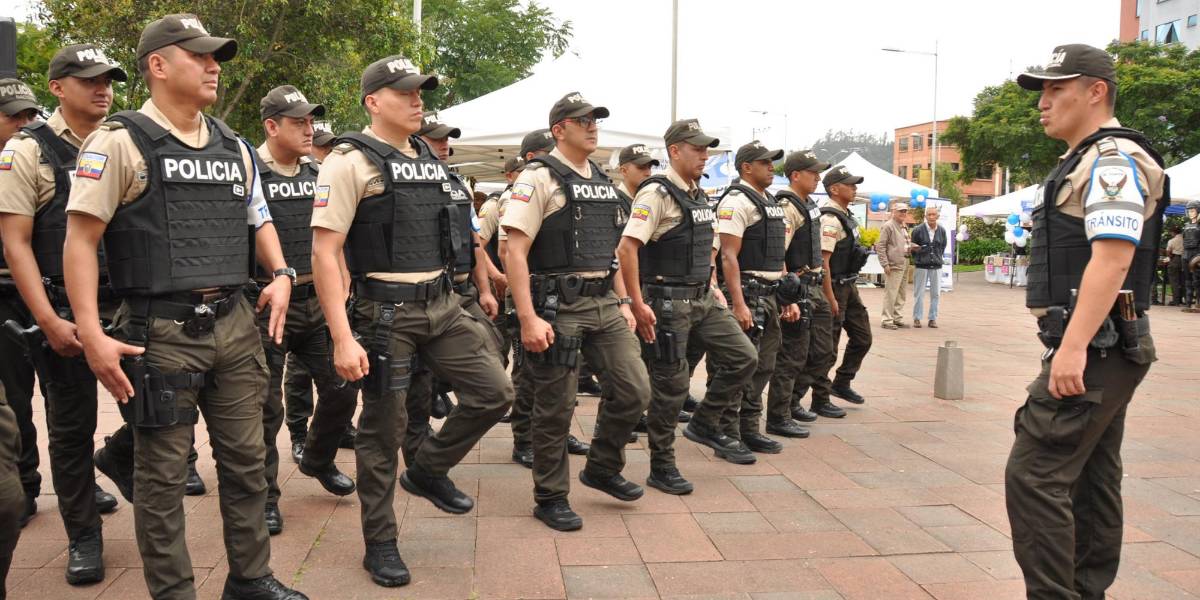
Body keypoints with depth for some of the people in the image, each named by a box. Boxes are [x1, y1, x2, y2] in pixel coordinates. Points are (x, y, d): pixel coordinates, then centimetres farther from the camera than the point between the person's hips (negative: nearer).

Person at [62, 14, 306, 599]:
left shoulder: (233, 146, 12)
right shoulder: (120, 141, -6)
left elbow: (259, 219, 23)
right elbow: (80, 238, -9)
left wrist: (281, 275, 5)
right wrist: (91, 334, -16)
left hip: (233, 324, 6)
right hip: (160, 331, -6)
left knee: (245, 458, 12)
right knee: (163, 474, 4)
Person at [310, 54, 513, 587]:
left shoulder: (430, 160, 13)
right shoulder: (351, 161, -9)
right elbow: (324, 252, -15)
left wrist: (456, 302, 19)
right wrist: (342, 338, -21)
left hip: (442, 304, 7)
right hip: (385, 311, -7)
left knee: (494, 393, 4)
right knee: (384, 427, 4)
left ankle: (427, 470, 27)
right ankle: (380, 545, 21)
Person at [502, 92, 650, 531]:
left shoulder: (604, 182, 15)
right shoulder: (540, 178, -8)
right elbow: (514, 252, -15)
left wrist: (624, 303, 16)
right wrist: (528, 318, -21)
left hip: (605, 304, 7)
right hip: (559, 307, -7)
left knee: (635, 390, 5)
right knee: (556, 407, 2)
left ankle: (602, 468, 27)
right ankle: (550, 498, 19)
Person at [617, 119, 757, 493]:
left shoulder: (699, 196, 13)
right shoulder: (657, 193, -14)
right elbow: (626, 248, -22)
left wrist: (712, 289, 17)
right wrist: (638, 304, -24)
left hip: (702, 299, 8)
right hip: (668, 303, -8)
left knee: (743, 357, 5)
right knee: (671, 385, -1)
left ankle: (705, 423, 22)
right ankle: (661, 469, 13)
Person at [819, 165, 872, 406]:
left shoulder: (845, 215, 12)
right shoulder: (830, 219, -18)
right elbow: (822, 261, -23)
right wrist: (830, 299, -23)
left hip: (849, 286, 10)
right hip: (835, 287, -10)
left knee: (862, 338, 14)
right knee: (828, 345, 0)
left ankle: (842, 384, 27)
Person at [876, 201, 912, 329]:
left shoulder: (904, 227, 18)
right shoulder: (888, 226, -8)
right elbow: (880, 246, -12)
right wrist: (885, 264, -16)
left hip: (905, 264, 9)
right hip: (894, 265, -9)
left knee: (901, 294, 13)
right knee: (890, 294, -8)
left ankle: (897, 318, 21)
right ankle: (887, 320, -3)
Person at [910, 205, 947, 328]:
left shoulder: (942, 231, 5)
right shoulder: (918, 230, -4)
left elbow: (943, 247, 16)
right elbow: (912, 247, 4)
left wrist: (937, 258, 10)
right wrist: (917, 260, 2)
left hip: (936, 266, 3)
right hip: (921, 266, -3)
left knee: (936, 293, 3)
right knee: (919, 293, 2)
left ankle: (933, 319, 11)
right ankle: (917, 318, 9)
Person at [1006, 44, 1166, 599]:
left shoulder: (1114, 158, -11)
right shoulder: (1086, 161, 21)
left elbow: (1113, 257, -24)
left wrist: (1073, 346, -30)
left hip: (1092, 350, -11)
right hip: (1097, 351, 11)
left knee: (1033, 475, -13)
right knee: (1090, 480, 14)